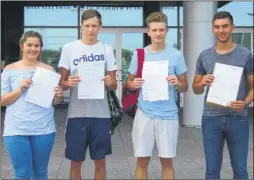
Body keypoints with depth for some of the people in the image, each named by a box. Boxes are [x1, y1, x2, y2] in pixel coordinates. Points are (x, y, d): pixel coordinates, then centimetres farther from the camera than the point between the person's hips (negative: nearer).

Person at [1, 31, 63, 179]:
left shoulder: (49, 70, 6)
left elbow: (55, 102, 11)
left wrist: (59, 96, -12)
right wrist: (20, 89, -13)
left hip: (44, 129, 1)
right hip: (16, 130, -1)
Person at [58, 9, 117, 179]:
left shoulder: (107, 49, 5)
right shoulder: (69, 48, 2)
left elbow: (114, 85, 5)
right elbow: (62, 81, 5)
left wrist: (110, 82, -18)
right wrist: (68, 83, -18)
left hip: (101, 113, 1)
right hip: (77, 113, 0)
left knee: (100, 160, 9)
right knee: (76, 161, 7)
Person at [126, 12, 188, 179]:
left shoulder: (176, 55, -1)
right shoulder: (139, 54, 3)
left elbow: (185, 87, 3)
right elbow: (129, 82, 10)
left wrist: (177, 83, -19)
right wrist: (134, 84, -12)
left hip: (168, 114, -1)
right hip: (145, 113, 1)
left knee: (167, 161, 8)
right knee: (142, 160, 8)